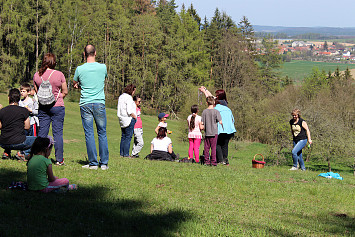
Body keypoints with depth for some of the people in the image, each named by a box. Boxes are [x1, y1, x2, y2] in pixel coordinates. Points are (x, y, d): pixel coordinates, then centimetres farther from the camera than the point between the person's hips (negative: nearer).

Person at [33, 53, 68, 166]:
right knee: (58, 132, 1)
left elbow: (36, 92, 10)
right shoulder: (59, 75, -10)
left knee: (42, 132, 8)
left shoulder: (37, 75, 0)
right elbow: (65, 92, -2)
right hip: (57, 106, -3)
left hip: (42, 107, 3)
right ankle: (59, 159, 1)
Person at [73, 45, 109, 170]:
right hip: (100, 103, 1)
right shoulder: (103, 67, 0)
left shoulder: (80, 69, -3)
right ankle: (104, 163, 8)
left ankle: (93, 163, 1)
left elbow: (74, 84, 14)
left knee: (89, 134, 2)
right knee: (102, 133, 7)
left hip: (85, 104, -1)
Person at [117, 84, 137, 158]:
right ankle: (126, 154, -8)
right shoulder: (129, 98, -14)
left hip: (122, 120, 9)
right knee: (128, 137, -6)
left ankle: (121, 153, 12)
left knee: (123, 137, 12)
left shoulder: (121, 96, 13)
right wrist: (134, 117, -7)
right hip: (129, 119, -9)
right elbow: (129, 111, -21)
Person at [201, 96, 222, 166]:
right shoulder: (216, 111, -9)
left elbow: (202, 123, 2)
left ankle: (206, 161, 10)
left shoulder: (204, 111, 2)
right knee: (213, 147, 0)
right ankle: (213, 162, 0)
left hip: (207, 132, 3)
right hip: (214, 132, -3)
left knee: (206, 147, 8)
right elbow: (220, 122, -11)